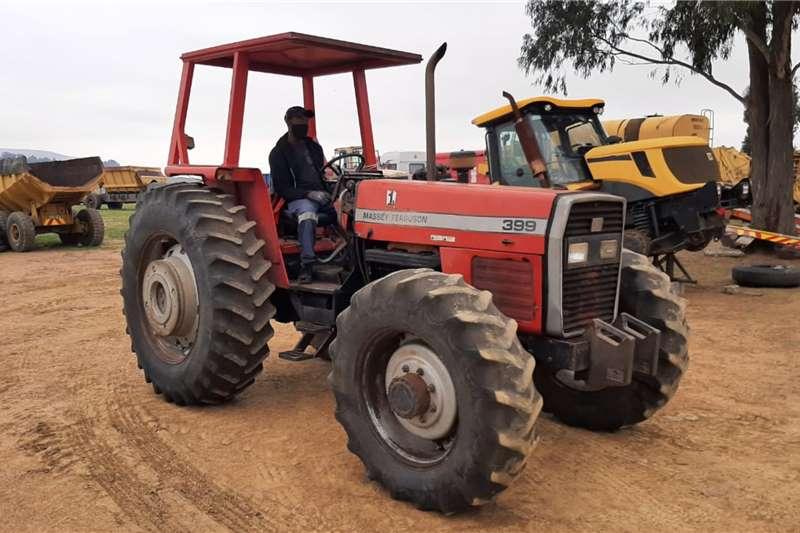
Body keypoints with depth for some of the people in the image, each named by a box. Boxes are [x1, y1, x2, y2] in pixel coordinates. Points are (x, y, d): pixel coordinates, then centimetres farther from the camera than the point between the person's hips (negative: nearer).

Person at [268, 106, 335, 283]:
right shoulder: (278, 153, 0)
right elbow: (282, 189, -6)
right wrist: (308, 194, -19)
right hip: (297, 199, -6)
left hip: (322, 196, 6)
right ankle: (307, 265, -43)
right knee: (307, 212, -40)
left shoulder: (314, 147, 17)